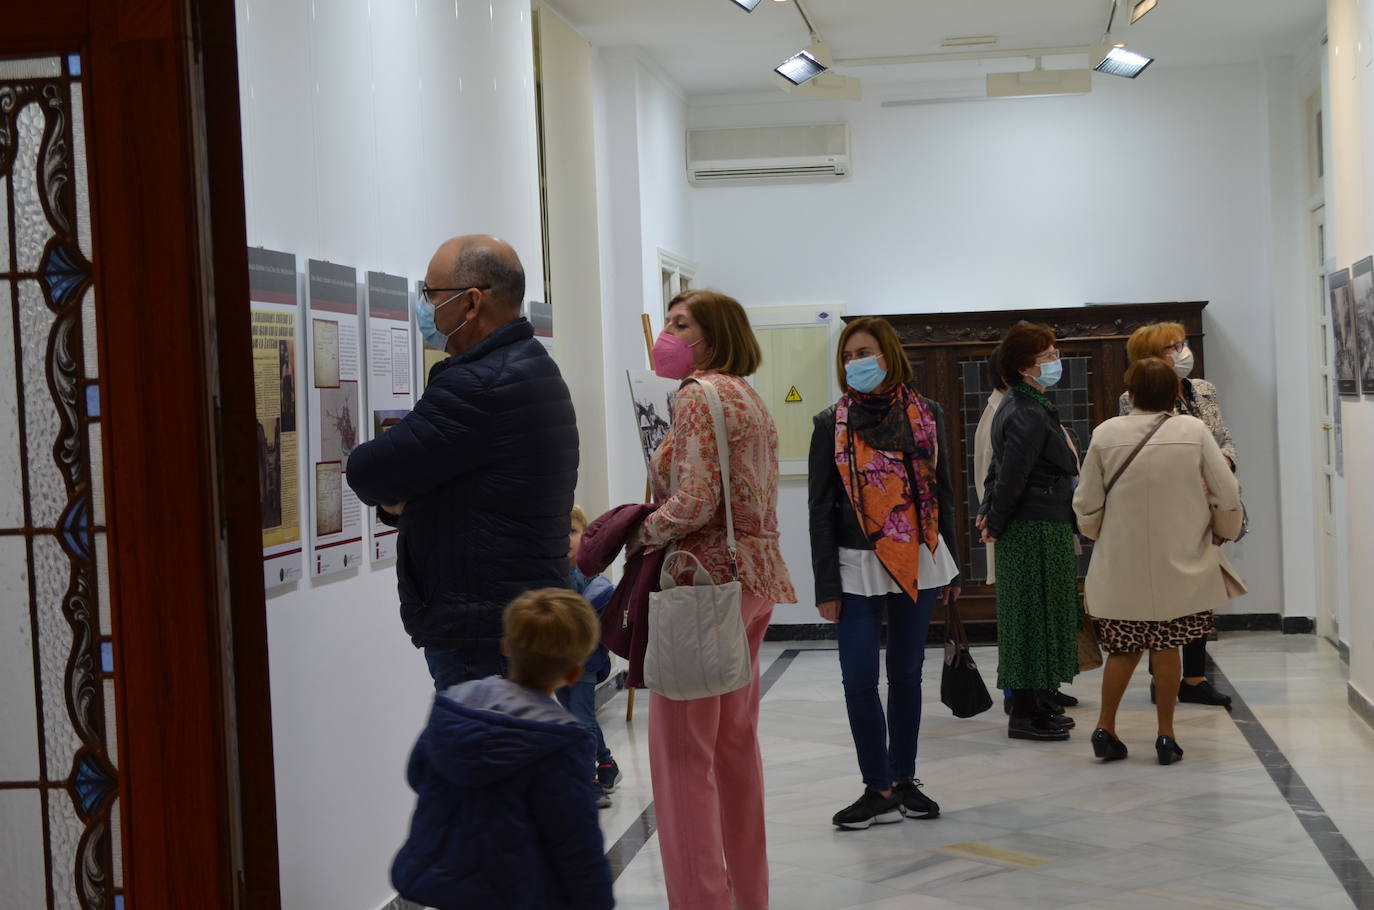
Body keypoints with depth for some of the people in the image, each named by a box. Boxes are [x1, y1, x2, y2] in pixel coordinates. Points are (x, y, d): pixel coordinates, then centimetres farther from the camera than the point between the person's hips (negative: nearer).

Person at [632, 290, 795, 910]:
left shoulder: (699, 395, -12)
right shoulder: (749, 398, 17)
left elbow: (693, 503, -21)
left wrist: (635, 535, -6)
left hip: (705, 580, -10)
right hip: (753, 578, 10)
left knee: (683, 751, -5)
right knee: (736, 742, 15)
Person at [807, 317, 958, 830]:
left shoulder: (926, 415, 4)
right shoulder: (832, 423, -1)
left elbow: (943, 493, 10)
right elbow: (821, 508, -1)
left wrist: (950, 568, 9)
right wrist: (826, 586, -5)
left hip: (919, 562, 1)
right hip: (858, 565, -1)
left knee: (906, 674, 9)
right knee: (859, 678, -7)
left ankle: (903, 781, 20)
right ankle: (879, 790, 2)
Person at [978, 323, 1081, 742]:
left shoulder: (1018, 407, 15)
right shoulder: (1030, 414, -18)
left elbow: (1001, 467, 17)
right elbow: (1011, 474, -21)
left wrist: (988, 512, 10)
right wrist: (995, 523, -10)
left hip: (1034, 528, 10)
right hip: (1038, 530, -10)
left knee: (1029, 616, 14)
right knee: (1034, 614, -4)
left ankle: (1031, 704, 23)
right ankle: (1024, 715, 2)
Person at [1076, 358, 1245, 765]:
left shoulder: (1106, 434, -6)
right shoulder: (1194, 431, -8)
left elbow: (1087, 506, 0)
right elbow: (1228, 498, -6)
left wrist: (1099, 534, 21)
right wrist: (1223, 532, 15)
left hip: (1121, 565, 1)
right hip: (1178, 563, -1)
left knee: (1124, 648, 15)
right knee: (1168, 647, 10)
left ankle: (1105, 729, 15)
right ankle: (1166, 735, 15)